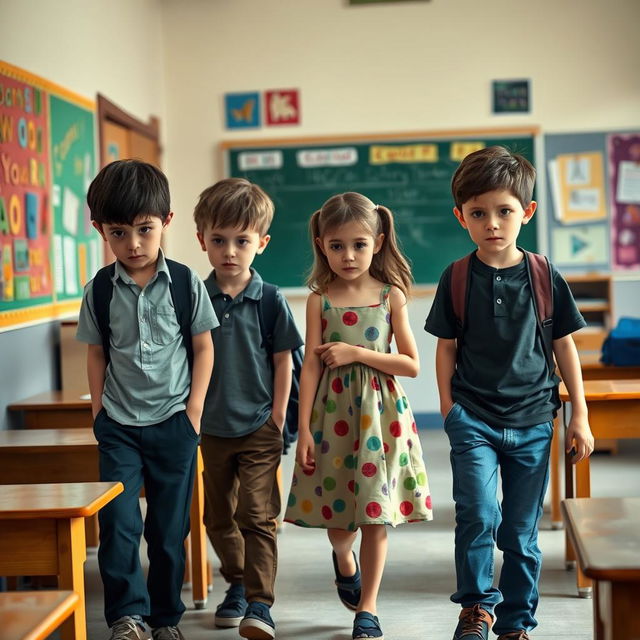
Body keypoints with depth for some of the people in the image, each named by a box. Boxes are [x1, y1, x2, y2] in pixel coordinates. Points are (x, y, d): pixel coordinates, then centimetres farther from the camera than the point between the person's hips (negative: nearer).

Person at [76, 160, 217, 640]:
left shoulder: (186, 284, -5)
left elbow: (204, 348, 2)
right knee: (118, 520, -9)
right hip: (118, 424, 1)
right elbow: (97, 354, 8)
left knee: (170, 526, 8)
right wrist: (98, 408, 2)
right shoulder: (99, 290, -1)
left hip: (173, 421, -1)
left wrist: (195, 408, -3)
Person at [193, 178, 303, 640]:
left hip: (259, 428, -3)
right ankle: (238, 585, 34)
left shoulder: (271, 301, -7)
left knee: (257, 516, -6)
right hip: (212, 427, 3)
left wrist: (277, 415, -5)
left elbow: (282, 361, -2)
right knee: (219, 517, 15)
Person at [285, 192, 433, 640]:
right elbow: (311, 367, -2)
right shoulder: (320, 299, -1)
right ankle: (344, 559, 43)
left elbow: (412, 364, -3)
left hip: (380, 411, 0)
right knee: (339, 508, 8)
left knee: (376, 512, 1)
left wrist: (357, 353, -13)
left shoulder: (391, 295, -1)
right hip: (334, 410, 1)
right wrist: (304, 429, -6)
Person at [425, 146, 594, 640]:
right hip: (473, 418, -1)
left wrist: (580, 417, 6)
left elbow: (565, 346, 5)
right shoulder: (457, 279, -1)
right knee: (478, 514, -16)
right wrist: (449, 410, 0)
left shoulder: (544, 277, -1)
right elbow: (446, 348, 5)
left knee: (522, 531, 8)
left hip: (531, 421, 1)